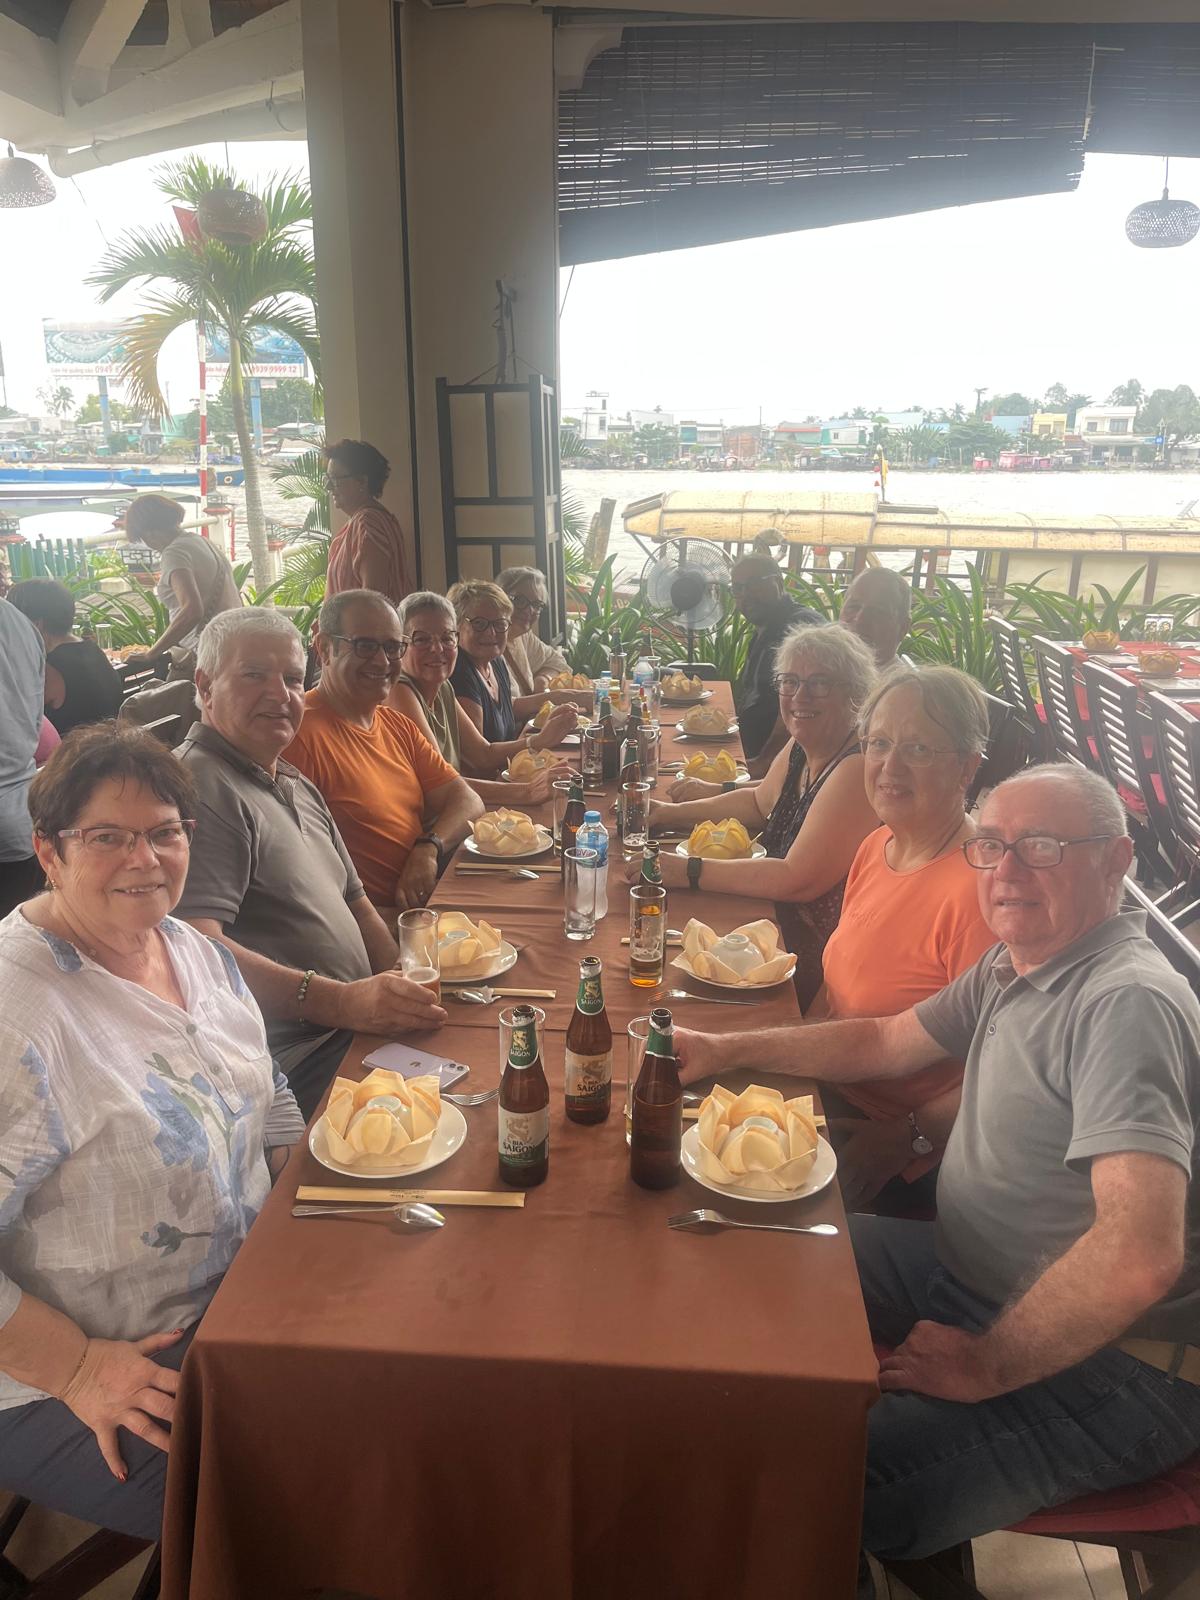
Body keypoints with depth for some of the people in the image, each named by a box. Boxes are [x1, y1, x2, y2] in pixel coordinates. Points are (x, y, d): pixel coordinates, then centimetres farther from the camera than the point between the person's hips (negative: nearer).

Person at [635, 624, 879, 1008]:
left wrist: (690, 872, -23)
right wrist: (672, 813, 10)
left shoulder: (859, 768, -24)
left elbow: (800, 880, -28)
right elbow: (760, 801, 22)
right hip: (786, 925, 8)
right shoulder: (800, 749, 4)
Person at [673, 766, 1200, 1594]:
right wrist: (727, 1048, 10)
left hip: (1107, 1367, -9)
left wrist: (986, 1366, -20)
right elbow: (886, 1042, 18)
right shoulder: (1017, 965, 5)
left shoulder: (1127, 1003, -25)